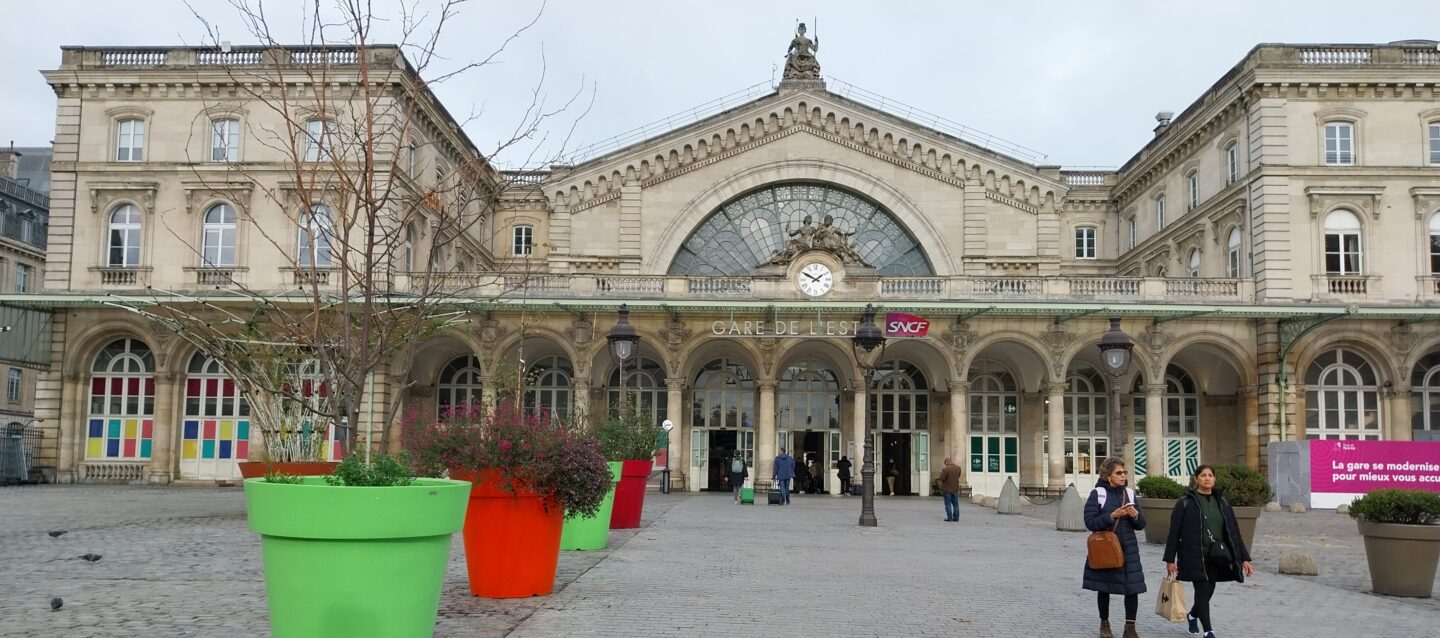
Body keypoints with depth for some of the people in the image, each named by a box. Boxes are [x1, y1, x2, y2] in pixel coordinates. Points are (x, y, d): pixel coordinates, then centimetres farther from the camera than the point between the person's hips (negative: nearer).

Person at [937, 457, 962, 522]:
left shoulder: (945, 469, -19)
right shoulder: (958, 468, 1)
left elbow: (942, 478, -18)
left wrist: (941, 472, 0)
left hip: (947, 489, -5)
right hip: (955, 489, 5)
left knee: (948, 504, 1)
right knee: (955, 504, 10)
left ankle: (949, 518, 1)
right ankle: (956, 518, 11)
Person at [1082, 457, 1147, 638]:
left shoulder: (1129, 493, 6)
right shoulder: (1097, 494, -6)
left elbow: (1141, 524, 9)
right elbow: (1090, 522, -12)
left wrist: (1135, 516, -12)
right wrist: (1112, 516, -21)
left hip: (1128, 549, 3)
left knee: (1133, 588, -4)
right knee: (1104, 588, 9)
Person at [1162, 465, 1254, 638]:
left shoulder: (1221, 502, 9)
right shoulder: (1186, 502, -3)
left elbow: (1234, 531, 9)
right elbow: (1174, 532, -4)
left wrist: (1244, 558, 3)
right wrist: (1170, 560, -7)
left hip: (1216, 557, 4)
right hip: (1195, 556, -4)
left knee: (1208, 591, 12)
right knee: (1203, 591, -9)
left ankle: (1192, 615, 41)